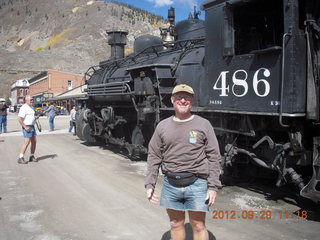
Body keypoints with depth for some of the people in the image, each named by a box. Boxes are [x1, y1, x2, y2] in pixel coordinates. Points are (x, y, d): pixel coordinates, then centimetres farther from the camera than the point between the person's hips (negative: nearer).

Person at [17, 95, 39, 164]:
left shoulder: (31, 107, 15)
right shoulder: (24, 108, -14)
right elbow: (19, 119, -20)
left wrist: (35, 117, 6)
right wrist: (25, 127, -22)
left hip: (32, 126, 9)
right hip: (27, 127, -9)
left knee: (34, 141, 8)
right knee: (27, 142, -12)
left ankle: (32, 157, 18)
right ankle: (20, 158, -5)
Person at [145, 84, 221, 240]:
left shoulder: (203, 124, -1)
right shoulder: (162, 126, 6)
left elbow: (214, 157, -2)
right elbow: (154, 157, 8)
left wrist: (213, 186, -7)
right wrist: (149, 184, 1)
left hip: (197, 185, -2)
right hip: (170, 185, 3)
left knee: (198, 226, 7)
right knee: (175, 224, 16)